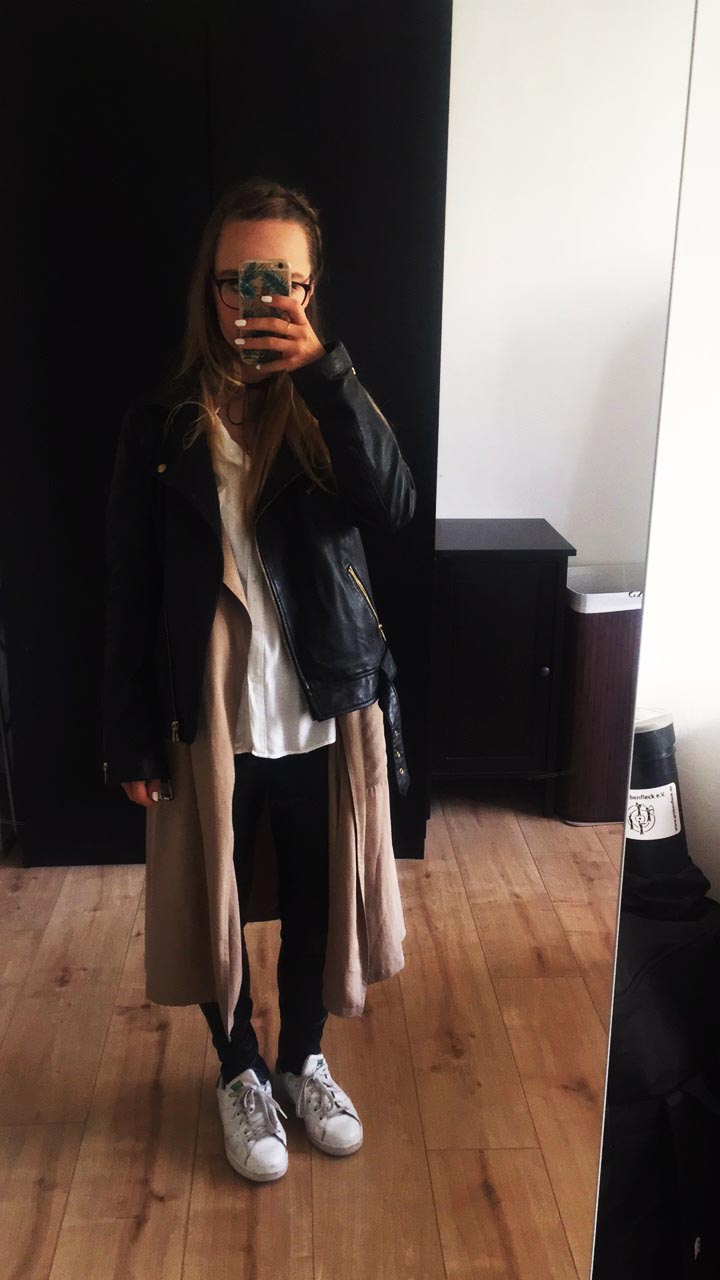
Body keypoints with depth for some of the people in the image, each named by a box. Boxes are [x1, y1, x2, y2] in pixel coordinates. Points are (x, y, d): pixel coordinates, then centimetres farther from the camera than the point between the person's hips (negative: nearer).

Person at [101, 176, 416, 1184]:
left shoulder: (330, 403, -3)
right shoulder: (164, 422, -6)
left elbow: (394, 507, -23)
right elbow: (130, 592, -4)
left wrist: (324, 373, -30)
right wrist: (132, 739, -4)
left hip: (320, 717, 1)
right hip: (207, 722, -1)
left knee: (313, 906, 17)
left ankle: (302, 1061, 44)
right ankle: (241, 1074, 42)